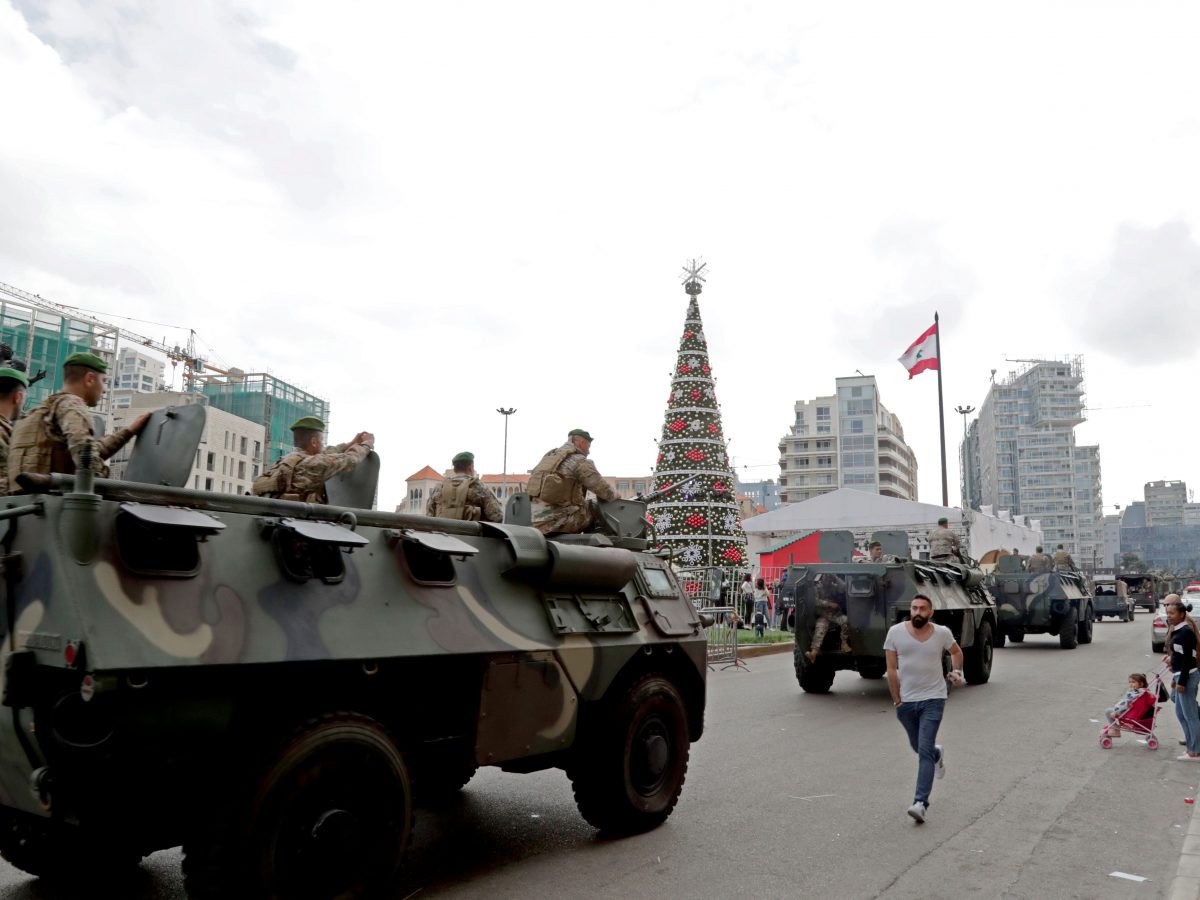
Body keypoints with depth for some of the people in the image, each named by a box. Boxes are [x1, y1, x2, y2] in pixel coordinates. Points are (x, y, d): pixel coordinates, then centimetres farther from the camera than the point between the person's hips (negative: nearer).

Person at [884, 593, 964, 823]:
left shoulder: (942, 633, -5)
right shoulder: (895, 632, -8)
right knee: (918, 747, 21)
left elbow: (956, 651, 19)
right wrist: (897, 700, -5)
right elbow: (891, 669, -5)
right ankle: (938, 754, 56)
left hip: (932, 700, -2)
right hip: (906, 701, 2)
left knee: (924, 751, -11)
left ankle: (921, 803, -11)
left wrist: (957, 671, 4)